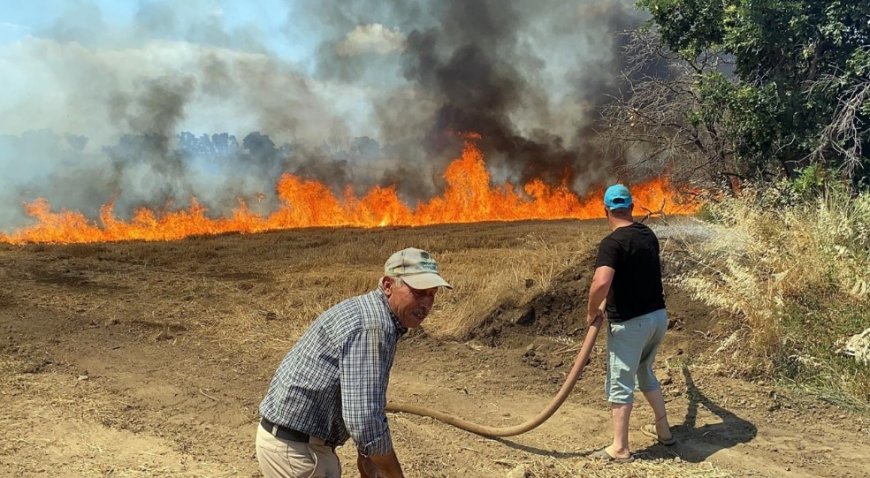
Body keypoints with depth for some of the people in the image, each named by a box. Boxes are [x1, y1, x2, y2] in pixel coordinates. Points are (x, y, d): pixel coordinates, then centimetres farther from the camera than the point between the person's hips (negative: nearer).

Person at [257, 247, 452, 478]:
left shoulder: (371, 313, 9)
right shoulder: (372, 326, -24)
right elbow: (364, 421, -28)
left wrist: (365, 458, 18)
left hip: (296, 441, 10)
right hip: (297, 448, -10)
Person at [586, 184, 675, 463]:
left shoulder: (612, 242, -18)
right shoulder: (649, 235, 7)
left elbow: (601, 283, -32)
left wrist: (592, 312, -14)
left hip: (630, 323, -8)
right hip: (658, 316, 8)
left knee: (620, 383, 4)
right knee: (645, 373, 26)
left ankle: (620, 448, 11)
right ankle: (663, 429, 35)